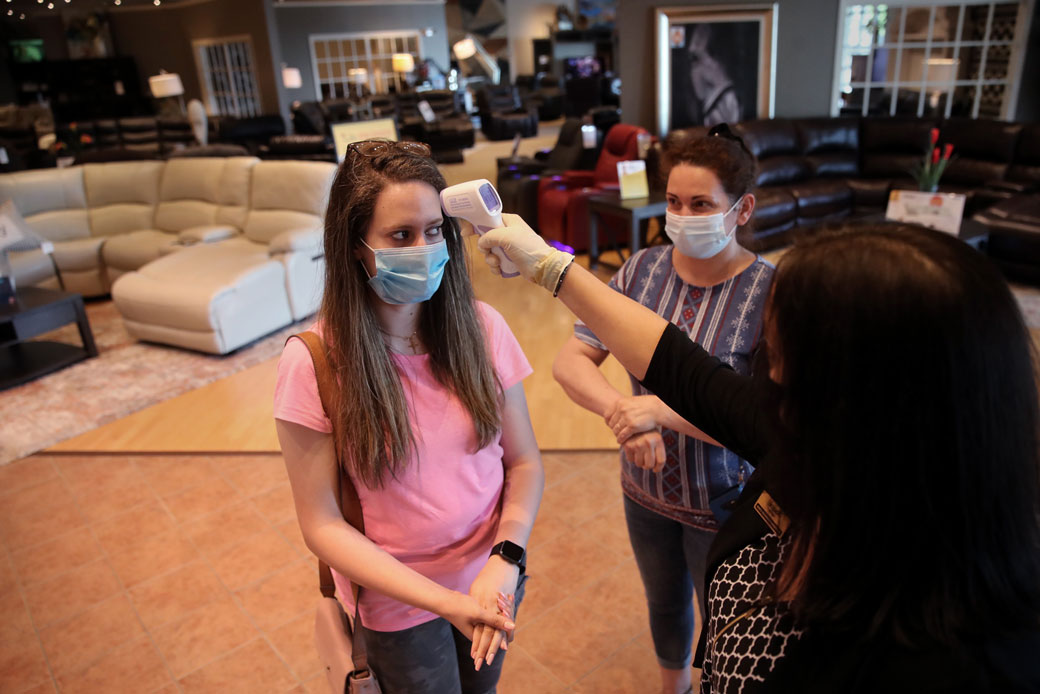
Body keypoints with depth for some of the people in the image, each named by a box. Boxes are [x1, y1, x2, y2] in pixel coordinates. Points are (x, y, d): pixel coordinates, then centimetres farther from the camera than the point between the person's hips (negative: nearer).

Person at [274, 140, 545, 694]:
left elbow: (524, 461, -5)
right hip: (397, 602, -3)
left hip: (494, 579, 3)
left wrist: (505, 559, -22)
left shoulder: (480, 328, -13)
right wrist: (444, 601, -24)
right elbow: (323, 525, -16)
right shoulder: (313, 363, -21)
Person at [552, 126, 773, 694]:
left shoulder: (768, 294, -23)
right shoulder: (644, 269, -10)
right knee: (664, 603, 30)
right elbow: (570, 359, -14)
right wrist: (623, 411, -31)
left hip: (724, 505, -4)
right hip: (647, 491, 5)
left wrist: (660, 409, -34)